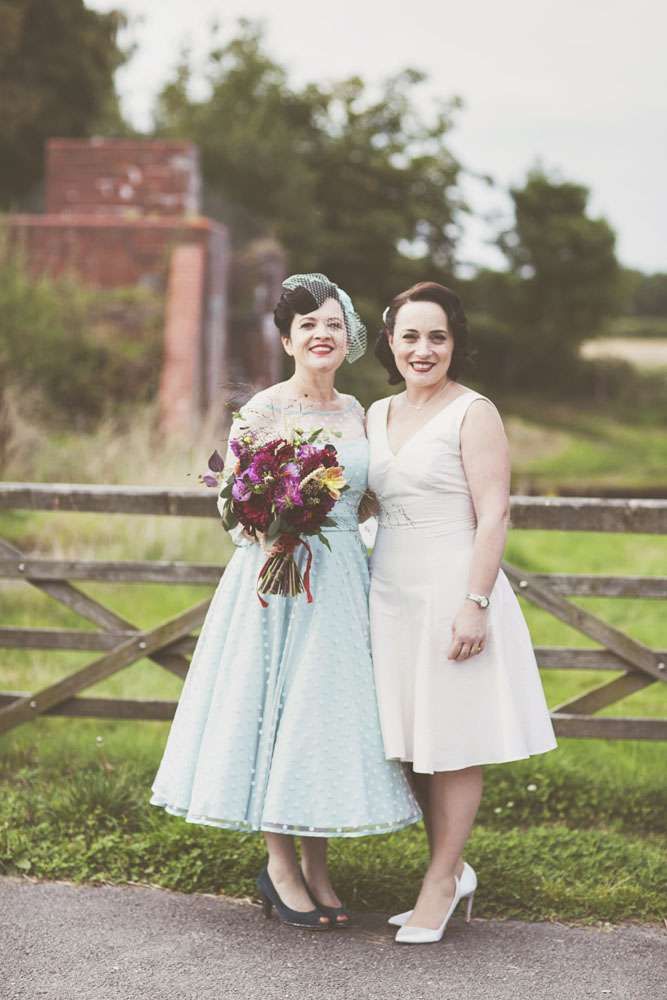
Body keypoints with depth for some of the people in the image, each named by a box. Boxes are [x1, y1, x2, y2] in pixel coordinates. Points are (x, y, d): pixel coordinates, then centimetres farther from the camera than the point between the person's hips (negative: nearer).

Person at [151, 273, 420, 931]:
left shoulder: (354, 412, 12)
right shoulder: (264, 409, -5)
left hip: (342, 576, 5)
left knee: (331, 710, 7)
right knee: (278, 709, -2)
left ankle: (316, 868, 17)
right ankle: (280, 865, 12)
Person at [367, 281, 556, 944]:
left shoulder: (473, 413, -7)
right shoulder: (376, 416, 12)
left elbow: (493, 514, -12)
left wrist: (475, 603, -18)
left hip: (452, 590, -6)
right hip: (390, 592, 6)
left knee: (452, 745, 2)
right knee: (410, 745, 9)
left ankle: (441, 882, 12)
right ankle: (454, 872, 23)